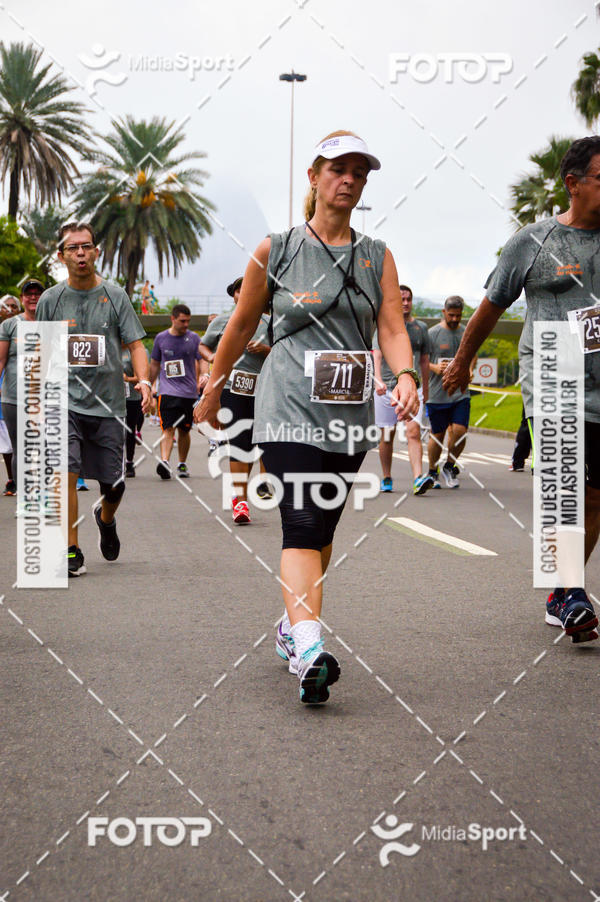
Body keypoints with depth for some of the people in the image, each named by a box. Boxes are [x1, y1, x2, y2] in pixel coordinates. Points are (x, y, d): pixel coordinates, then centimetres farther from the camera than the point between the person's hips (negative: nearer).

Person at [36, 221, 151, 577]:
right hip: (65, 401, -1)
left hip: (108, 402, 1)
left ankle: (106, 518, 42)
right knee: (65, 472, -18)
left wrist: (144, 380, -17)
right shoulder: (51, 300, 3)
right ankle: (72, 552, -10)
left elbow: (135, 344, 0)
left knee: (114, 483, 7)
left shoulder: (115, 295, 2)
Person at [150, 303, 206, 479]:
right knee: (168, 428, -16)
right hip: (167, 390, -1)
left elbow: (202, 362, 4)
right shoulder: (161, 338, 7)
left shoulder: (194, 338, 4)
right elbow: (154, 364, 16)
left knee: (184, 430, 10)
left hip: (189, 392, 1)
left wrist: (204, 377, -16)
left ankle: (182, 465, 23)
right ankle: (164, 462, -29)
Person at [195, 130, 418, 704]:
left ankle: (291, 627, 31)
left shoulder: (377, 258, 10)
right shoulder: (276, 250, 3)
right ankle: (309, 651, -29)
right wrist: (212, 391, 17)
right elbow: (241, 325, 11)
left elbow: (392, 327, 0)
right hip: (289, 408, -4)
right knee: (302, 526, -18)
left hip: (350, 415, 4)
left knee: (322, 529, 12)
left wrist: (405, 375, -20)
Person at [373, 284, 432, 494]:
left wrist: (425, 389, 24)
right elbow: (377, 356, -8)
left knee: (413, 431, -15)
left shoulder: (420, 327, 13)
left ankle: (418, 479, -25)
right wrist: (378, 380, -24)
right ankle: (386, 479, 21)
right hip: (387, 388, -1)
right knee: (387, 436, 7)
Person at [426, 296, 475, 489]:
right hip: (437, 394, -2)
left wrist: (470, 369, 3)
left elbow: (472, 355, 24)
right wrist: (435, 368, -20)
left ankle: (450, 466, 13)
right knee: (437, 435, 4)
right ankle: (433, 472, 24)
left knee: (460, 431, -11)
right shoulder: (432, 333, -2)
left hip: (461, 392, 2)